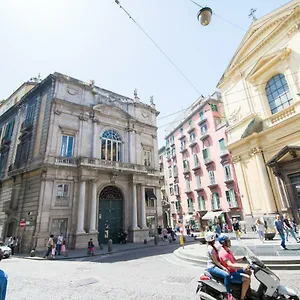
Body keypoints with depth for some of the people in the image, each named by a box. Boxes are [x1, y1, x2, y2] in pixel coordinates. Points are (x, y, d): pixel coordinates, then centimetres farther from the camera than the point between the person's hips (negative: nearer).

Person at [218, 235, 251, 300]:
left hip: (233, 271, 10)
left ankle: (246, 290, 28)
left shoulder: (228, 250, 9)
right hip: (229, 274, -10)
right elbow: (230, 265, -33)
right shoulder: (224, 253, -24)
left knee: (248, 272, 16)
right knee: (247, 278, -20)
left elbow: (235, 261, 14)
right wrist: (242, 266, -42)